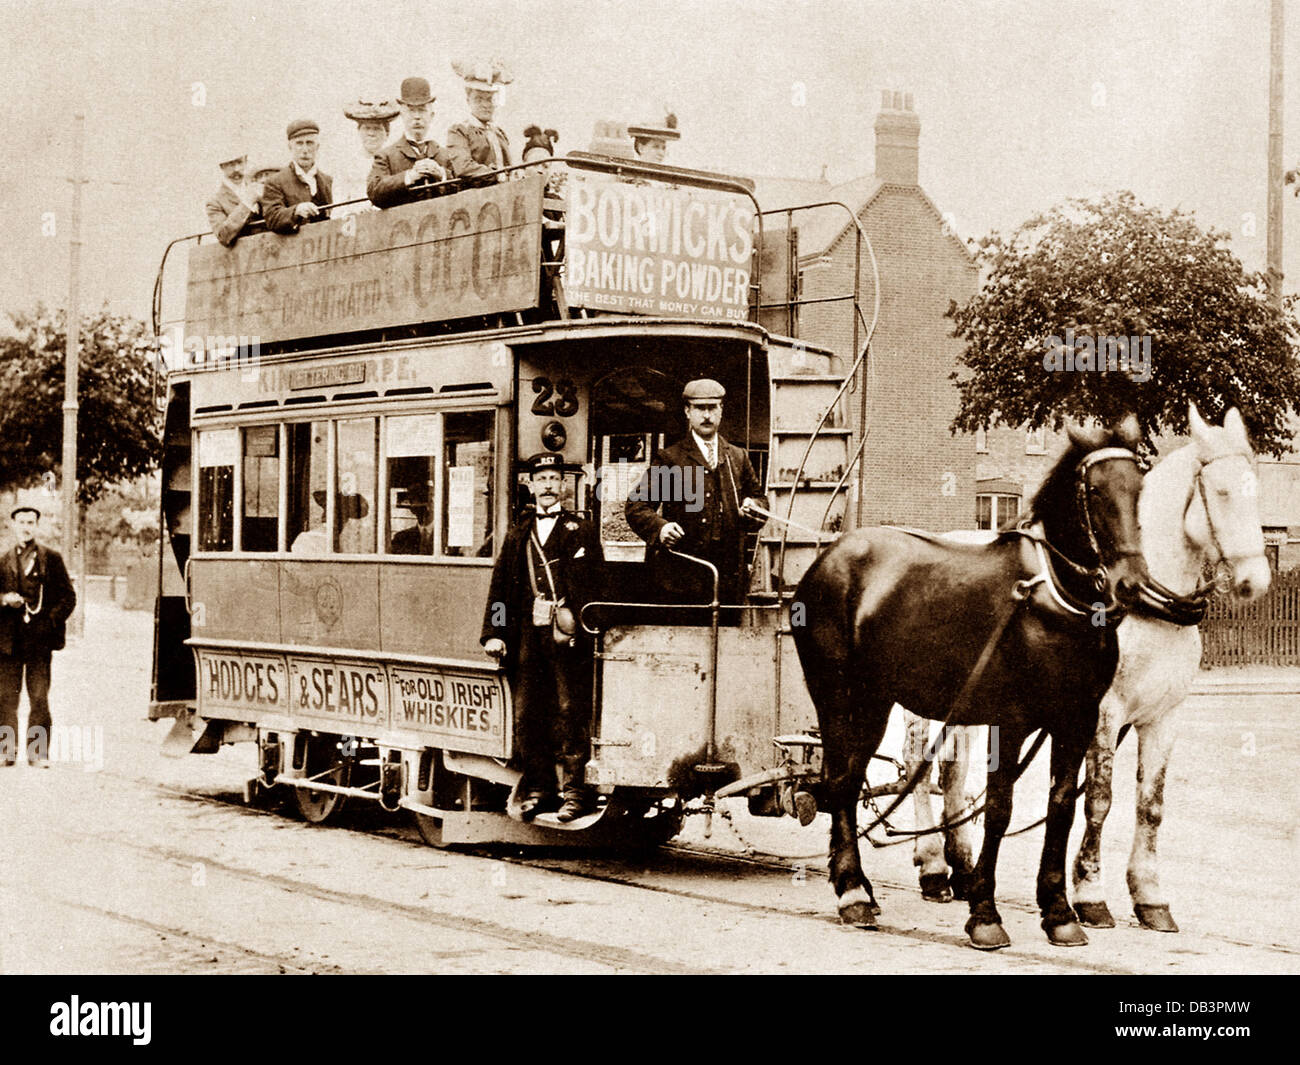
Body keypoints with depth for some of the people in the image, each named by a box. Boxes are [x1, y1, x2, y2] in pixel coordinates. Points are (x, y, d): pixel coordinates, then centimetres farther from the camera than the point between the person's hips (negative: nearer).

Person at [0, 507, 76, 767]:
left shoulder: (51, 558, 6)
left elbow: (68, 596, 5)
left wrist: (52, 620, -8)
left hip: (40, 637, -2)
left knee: (39, 697, -3)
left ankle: (38, 751, 1)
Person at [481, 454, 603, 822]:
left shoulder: (580, 530, 8)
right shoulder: (518, 533, 19)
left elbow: (594, 584, -1)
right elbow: (500, 585, 15)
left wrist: (577, 624, -13)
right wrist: (493, 633, 5)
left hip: (567, 635, -4)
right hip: (527, 636, 4)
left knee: (571, 713, -6)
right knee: (527, 715, 4)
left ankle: (577, 791, -1)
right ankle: (537, 789, 14)